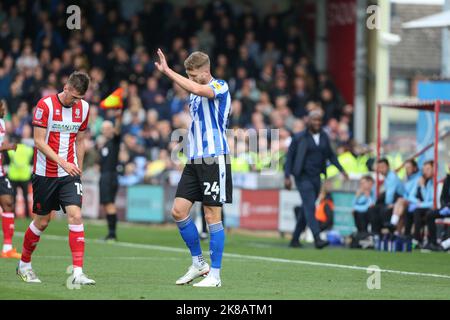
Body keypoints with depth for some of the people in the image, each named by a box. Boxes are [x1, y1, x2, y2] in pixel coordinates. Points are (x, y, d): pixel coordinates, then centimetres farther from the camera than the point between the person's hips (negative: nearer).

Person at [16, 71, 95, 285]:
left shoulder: (83, 108, 4)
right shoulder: (45, 105, -12)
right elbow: (39, 141, -14)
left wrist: (78, 169, 12)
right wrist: (62, 162, -23)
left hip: (69, 173, 3)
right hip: (45, 173, -3)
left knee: (75, 216, -14)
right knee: (41, 222, 7)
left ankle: (78, 273, -18)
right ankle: (24, 264, 31)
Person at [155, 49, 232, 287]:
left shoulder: (220, 87, -8)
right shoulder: (195, 93, 17)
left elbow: (196, 89, -29)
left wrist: (167, 71, -27)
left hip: (215, 159, -8)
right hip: (194, 160, 8)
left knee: (212, 216, -5)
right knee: (179, 211, 1)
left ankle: (215, 274, 1)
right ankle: (198, 263, 15)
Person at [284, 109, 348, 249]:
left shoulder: (324, 137, 10)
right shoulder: (299, 137, -4)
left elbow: (331, 155, 20)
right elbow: (289, 156, -2)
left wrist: (341, 169, 9)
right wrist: (287, 176, -9)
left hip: (316, 178, 6)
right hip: (303, 177, -6)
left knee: (306, 209, 10)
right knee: (310, 207, -16)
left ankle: (295, 239, 20)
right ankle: (317, 239, -25)